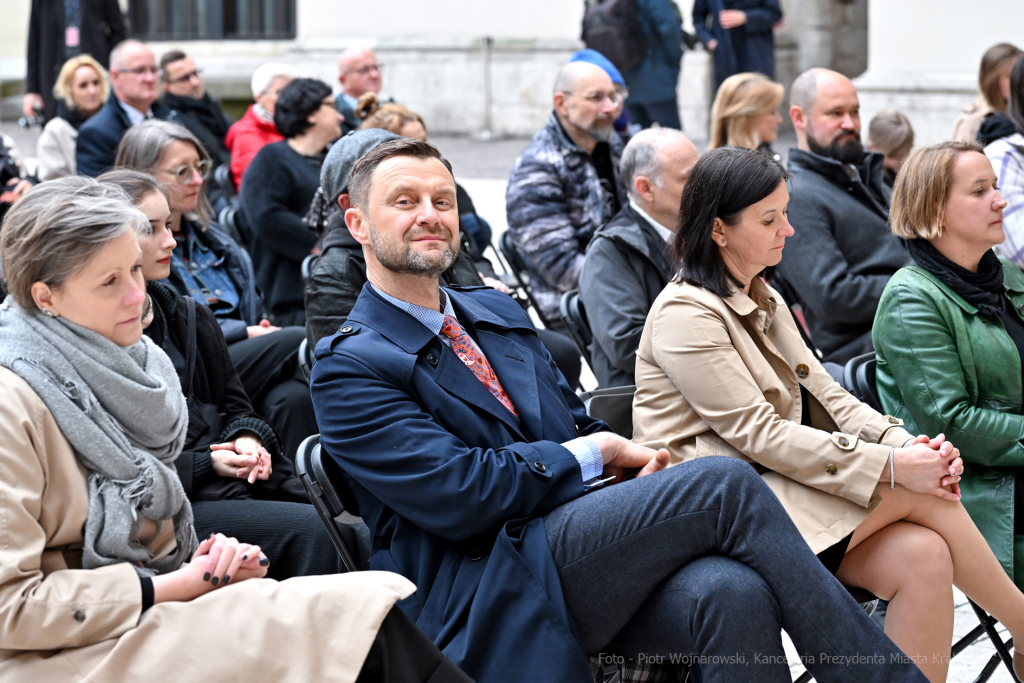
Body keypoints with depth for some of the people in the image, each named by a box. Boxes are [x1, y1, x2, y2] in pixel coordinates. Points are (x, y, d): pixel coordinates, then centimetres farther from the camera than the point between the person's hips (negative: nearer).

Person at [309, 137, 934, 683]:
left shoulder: (499, 313, 24)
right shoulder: (348, 366, -1)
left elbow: (581, 425, 23)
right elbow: (455, 494, -13)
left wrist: (629, 459, -2)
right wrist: (594, 454, -4)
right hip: (495, 593, -7)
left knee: (732, 593, -28)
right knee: (725, 482, -23)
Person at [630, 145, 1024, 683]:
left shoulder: (763, 300, 19)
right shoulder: (685, 316, -11)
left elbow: (820, 391, 12)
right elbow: (758, 434, -17)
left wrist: (905, 442, -7)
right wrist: (891, 466, -21)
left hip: (776, 486, 8)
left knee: (924, 556, -18)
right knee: (916, 493, -18)